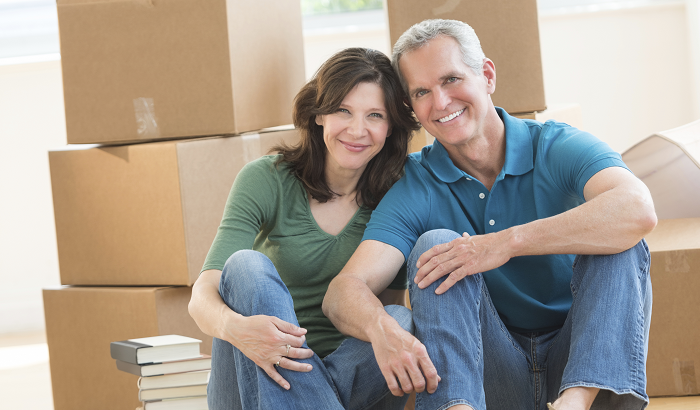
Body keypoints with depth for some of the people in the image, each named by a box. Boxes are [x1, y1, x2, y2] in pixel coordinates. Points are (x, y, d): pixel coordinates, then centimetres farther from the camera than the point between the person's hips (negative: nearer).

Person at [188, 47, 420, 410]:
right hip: (251, 377, -1)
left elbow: (392, 303, 4)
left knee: (401, 321, -27)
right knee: (246, 264, -28)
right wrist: (235, 327, -40)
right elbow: (203, 297, -15)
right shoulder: (265, 180, -5)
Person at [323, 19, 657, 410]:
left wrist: (507, 243, -34)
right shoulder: (416, 189, -1)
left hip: (586, 357, -1)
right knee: (435, 245, -19)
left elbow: (638, 211, -29)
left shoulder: (557, 148, -7)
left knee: (617, 240, -23)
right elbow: (345, 290, -14)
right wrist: (381, 329, -40)